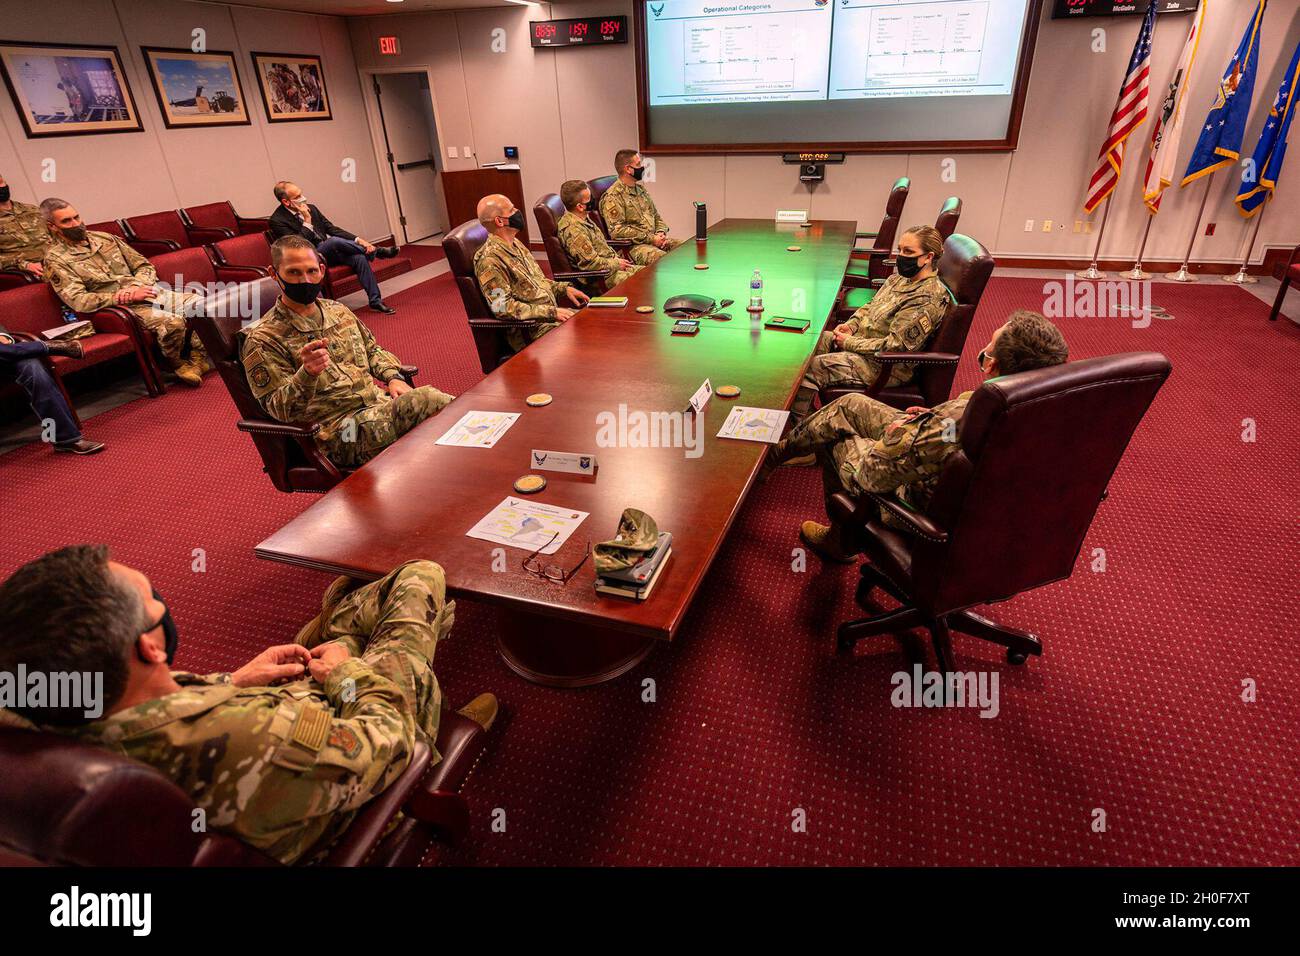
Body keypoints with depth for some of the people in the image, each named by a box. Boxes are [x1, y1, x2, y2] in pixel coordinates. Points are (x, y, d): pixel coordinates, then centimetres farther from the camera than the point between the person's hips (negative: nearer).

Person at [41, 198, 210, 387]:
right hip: (122, 307, -5)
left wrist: (136, 286, -5)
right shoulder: (56, 260, 3)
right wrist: (127, 297, -16)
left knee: (202, 304, -21)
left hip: (150, 291, 6)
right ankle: (179, 364, -8)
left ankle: (197, 357, -8)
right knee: (172, 322, -35)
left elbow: (145, 266, 18)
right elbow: (78, 301, -10)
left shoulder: (104, 238, 19)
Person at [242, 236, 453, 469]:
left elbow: (372, 349, 29)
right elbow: (280, 410, -6)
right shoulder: (261, 340, -1)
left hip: (381, 403, 7)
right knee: (422, 401, -33)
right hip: (338, 430, -6)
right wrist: (307, 374, -26)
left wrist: (394, 377, 7)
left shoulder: (338, 310, 17)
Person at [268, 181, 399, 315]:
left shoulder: (310, 208, 9)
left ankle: (375, 301, -19)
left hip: (332, 252, 6)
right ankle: (376, 251, -14)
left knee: (359, 258, -22)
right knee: (334, 241, -34)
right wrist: (307, 221, -18)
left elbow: (331, 228, 11)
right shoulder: (277, 221, -9)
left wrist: (358, 240, -3)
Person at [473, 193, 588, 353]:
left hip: (554, 314, 9)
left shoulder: (516, 244, 14)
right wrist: (551, 312, -21)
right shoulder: (489, 260, -15)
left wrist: (564, 288, 7)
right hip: (532, 329, -9)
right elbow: (503, 307, -21)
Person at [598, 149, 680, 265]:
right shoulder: (612, 197, -7)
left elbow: (657, 217, 26)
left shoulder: (641, 189, 21)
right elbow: (616, 231, -16)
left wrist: (661, 233, 1)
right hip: (632, 246, -8)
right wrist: (651, 238, -16)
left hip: (655, 240, 8)